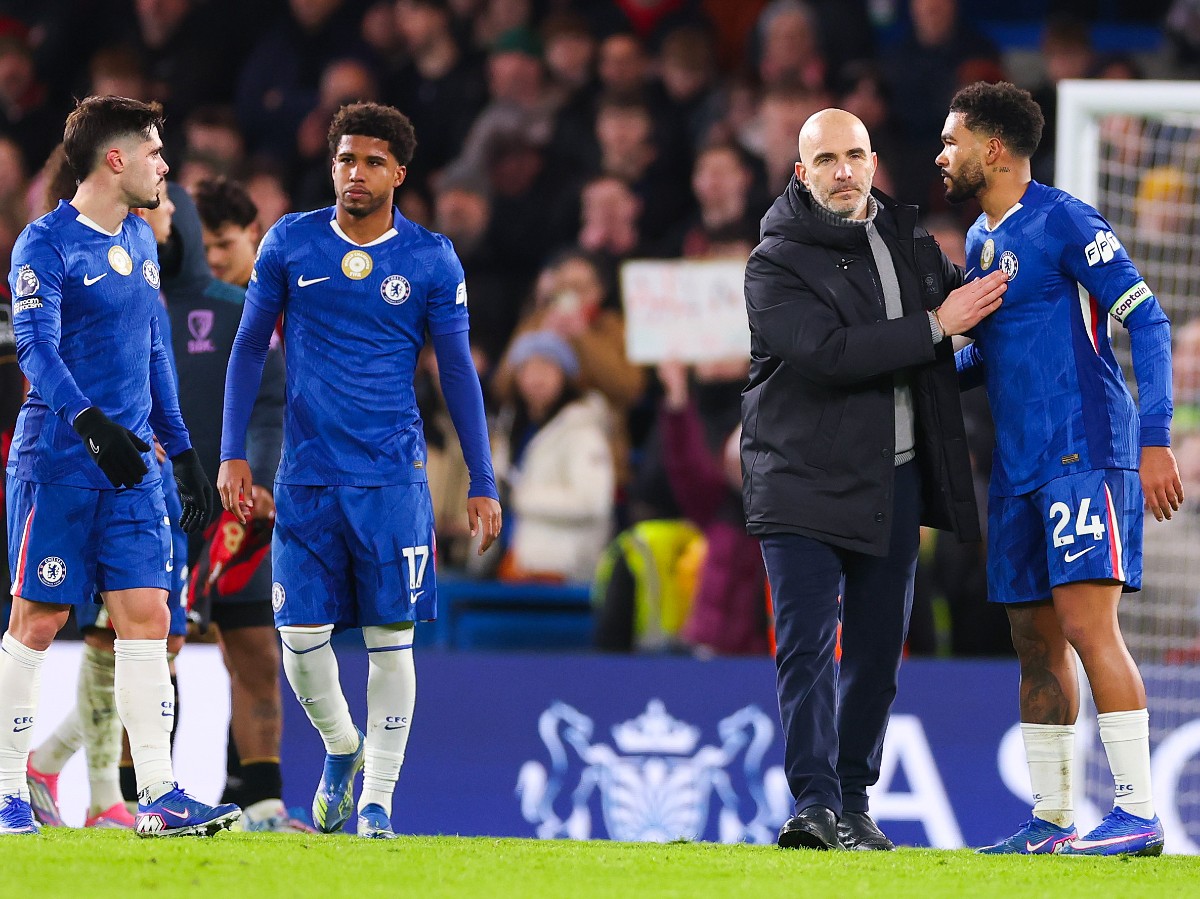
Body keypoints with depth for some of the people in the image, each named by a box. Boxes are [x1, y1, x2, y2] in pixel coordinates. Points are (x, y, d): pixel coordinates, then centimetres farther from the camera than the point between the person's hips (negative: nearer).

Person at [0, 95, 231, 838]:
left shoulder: (141, 241, 15)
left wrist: (185, 454, 21)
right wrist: (91, 423, -35)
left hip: (132, 466, 7)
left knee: (147, 617, -1)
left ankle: (159, 795, -3)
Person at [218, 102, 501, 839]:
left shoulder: (432, 260, 1)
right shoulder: (290, 244, 4)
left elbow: (458, 372, 5)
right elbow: (250, 346, 11)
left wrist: (483, 484, 3)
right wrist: (233, 453, 4)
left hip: (393, 474, -1)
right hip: (307, 473, 1)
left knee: (390, 637, -3)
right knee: (301, 635, -1)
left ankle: (377, 801, 5)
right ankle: (341, 749, 27)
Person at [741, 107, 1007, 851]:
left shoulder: (905, 235, 9)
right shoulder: (777, 263, -10)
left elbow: (960, 301, 28)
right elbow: (830, 354, -23)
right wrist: (937, 324, -20)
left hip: (895, 479, 6)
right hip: (805, 478, -6)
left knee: (879, 649, 7)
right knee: (807, 645, -11)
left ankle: (855, 802, 15)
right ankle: (815, 802, -12)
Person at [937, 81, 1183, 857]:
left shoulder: (1064, 223, -9)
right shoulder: (980, 240, 17)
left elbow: (1147, 322, -12)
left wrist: (1156, 439, -19)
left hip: (1086, 453, -9)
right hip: (1019, 467, 9)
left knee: (1086, 622, -15)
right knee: (1036, 641, 7)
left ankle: (1140, 813, -15)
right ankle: (1052, 820, 12)